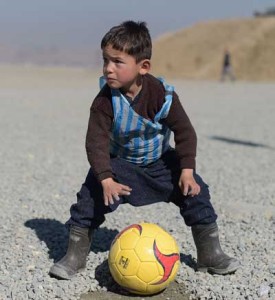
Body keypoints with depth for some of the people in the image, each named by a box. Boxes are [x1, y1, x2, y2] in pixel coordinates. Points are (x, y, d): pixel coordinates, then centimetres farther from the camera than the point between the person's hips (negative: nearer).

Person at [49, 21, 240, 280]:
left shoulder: (162, 95, -23)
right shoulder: (105, 100, -25)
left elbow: (185, 132, -14)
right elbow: (96, 141, -25)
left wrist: (187, 170, -21)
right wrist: (106, 180, -35)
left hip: (160, 161, 1)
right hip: (120, 163, 0)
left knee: (195, 191, -7)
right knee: (91, 196, -15)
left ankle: (210, 253, 10)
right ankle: (75, 255, 2)